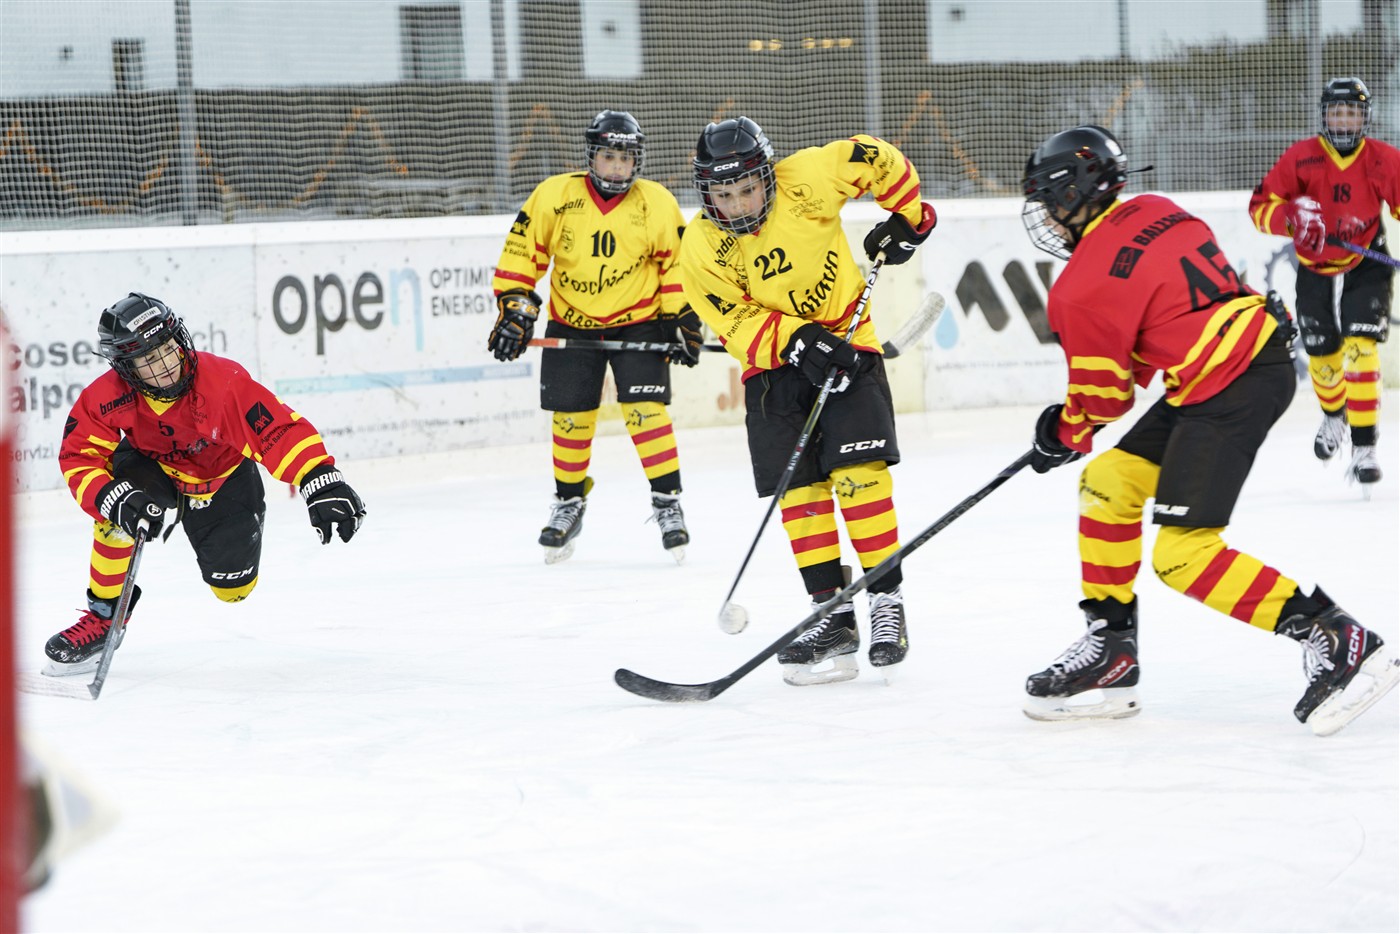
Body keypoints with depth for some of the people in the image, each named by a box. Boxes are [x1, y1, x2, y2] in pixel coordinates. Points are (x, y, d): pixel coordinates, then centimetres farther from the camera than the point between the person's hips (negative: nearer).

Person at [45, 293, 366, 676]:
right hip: (153, 468, 0)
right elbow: (78, 458, -26)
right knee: (118, 508, -32)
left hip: (225, 479, 0)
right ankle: (104, 615, -15)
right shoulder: (105, 398, -29)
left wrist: (322, 485, -44)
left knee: (232, 586, -7)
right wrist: (114, 499, -45)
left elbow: (282, 429, -34)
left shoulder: (223, 380, -35)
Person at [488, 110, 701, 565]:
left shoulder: (657, 204, -9)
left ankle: (668, 504, -2)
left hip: (638, 321, -1)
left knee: (645, 409, -13)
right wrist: (515, 309, -9)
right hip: (571, 325, 1)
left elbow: (677, 266, 1)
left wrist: (681, 321, -2)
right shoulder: (554, 196, -10)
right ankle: (569, 503, 25)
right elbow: (522, 255, -4)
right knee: (570, 417, 4)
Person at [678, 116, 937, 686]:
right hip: (772, 362, 2)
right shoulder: (700, 250, -14)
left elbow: (876, 159, -3)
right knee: (798, 488, -3)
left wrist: (906, 217, 1)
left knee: (858, 472, -13)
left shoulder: (805, 181, -18)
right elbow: (736, 322, -14)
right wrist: (795, 342, -27)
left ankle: (887, 602, -7)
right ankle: (832, 614, 4)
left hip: (846, 341, -2)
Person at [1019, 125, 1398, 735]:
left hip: (1230, 390, -10)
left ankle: (1332, 639, -13)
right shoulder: (1155, 213, 10)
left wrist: (1064, 434, 18)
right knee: (1108, 484, 14)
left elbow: (1102, 396, -4)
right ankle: (1110, 652, 18)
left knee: (1183, 554, -11)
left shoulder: (1086, 287, -14)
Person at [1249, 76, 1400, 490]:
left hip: (1366, 264, -1)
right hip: (1314, 265, 1)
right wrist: (1291, 218, -33)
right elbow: (1261, 205, -12)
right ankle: (1333, 416, 42)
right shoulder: (1300, 158, -14)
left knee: (1360, 347, -16)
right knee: (1322, 352, 8)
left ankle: (1364, 446, -14)